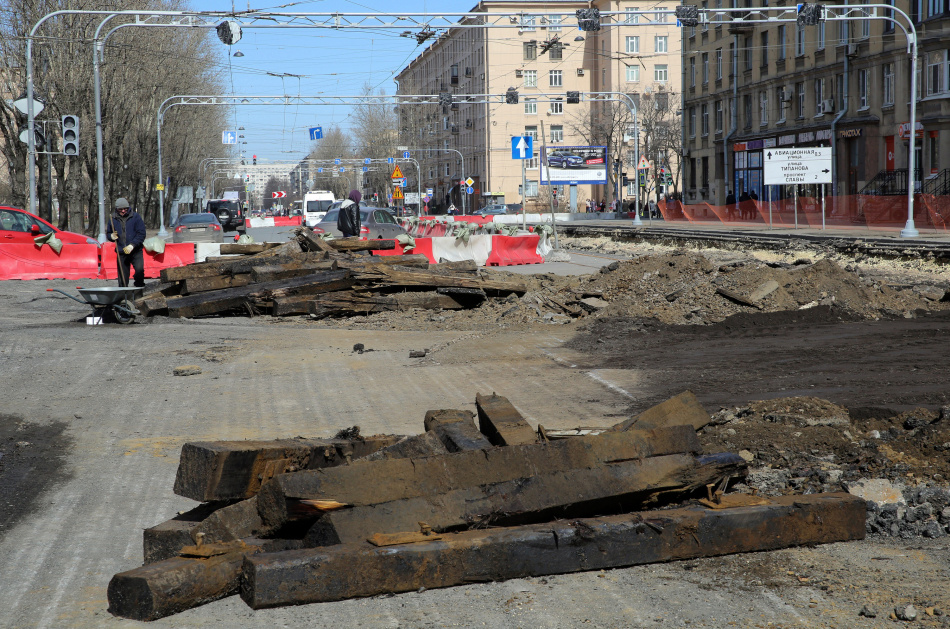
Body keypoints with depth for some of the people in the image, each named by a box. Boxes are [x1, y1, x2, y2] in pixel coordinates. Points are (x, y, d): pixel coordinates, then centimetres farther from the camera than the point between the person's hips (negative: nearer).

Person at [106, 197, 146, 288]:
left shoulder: (135, 217, -2)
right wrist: (111, 236, -5)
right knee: (123, 275, 4)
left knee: (139, 269, -25)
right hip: (121, 252, 3)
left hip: (136, 251, -3)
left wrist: (132, 245, -16)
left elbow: (141, 234, -5)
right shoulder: (113, 219, 7)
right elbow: (108, 233, 20)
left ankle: (139, 286, -7)